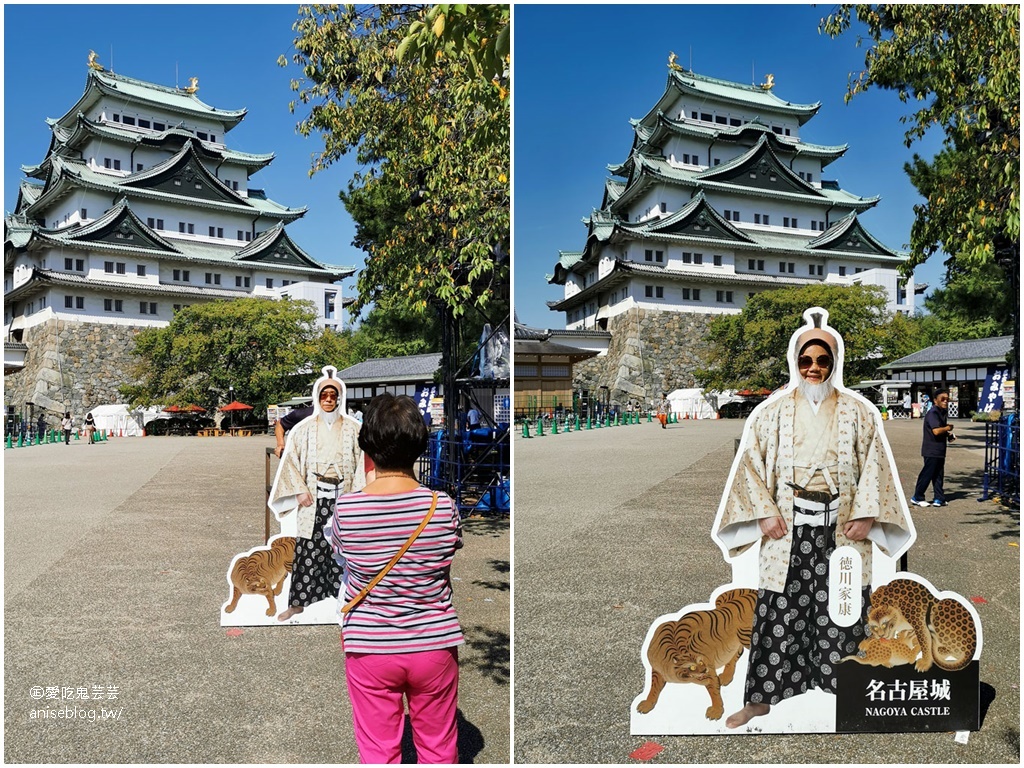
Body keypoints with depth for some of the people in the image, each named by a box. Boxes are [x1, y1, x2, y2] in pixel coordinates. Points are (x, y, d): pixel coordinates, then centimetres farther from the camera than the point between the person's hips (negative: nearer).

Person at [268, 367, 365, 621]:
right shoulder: (304, 428, 3)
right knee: (307, 548, 1)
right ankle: (297, 602, 10)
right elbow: (291, 460, 4)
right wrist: (299, 491, -5)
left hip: (342, 497, 0)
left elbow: (362, 462, 0)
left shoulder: (353, 428, 1)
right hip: (313, 498, 0)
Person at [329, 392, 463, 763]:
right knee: (439, 746, 20)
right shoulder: (442, 507, -17)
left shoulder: (346, 509, -17)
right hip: (434, 645, 1)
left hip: (370, 649, 0)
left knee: (378, 750, 18)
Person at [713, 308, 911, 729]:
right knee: (777, 610, 2)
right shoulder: (772, 411, 2)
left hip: (841, 529, 1)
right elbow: (750, 462, 1)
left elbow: (875, 465, 3)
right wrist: (764, 513, -7)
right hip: (788, 528, 0)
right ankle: (761, 697, 13)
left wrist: (866, 515, -6)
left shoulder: (858, 412, 4)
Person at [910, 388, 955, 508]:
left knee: (938, 474, 12)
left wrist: (949, 435, 7)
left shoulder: (943, 412, 13)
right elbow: (936, 431, -28)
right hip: (932, 451, -9)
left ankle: (939, 499, 17)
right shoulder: (933, 413, -17)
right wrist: (948, 428, -11)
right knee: (927, 474, -2)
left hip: (940, 450, 9)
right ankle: (917, 497, 9)